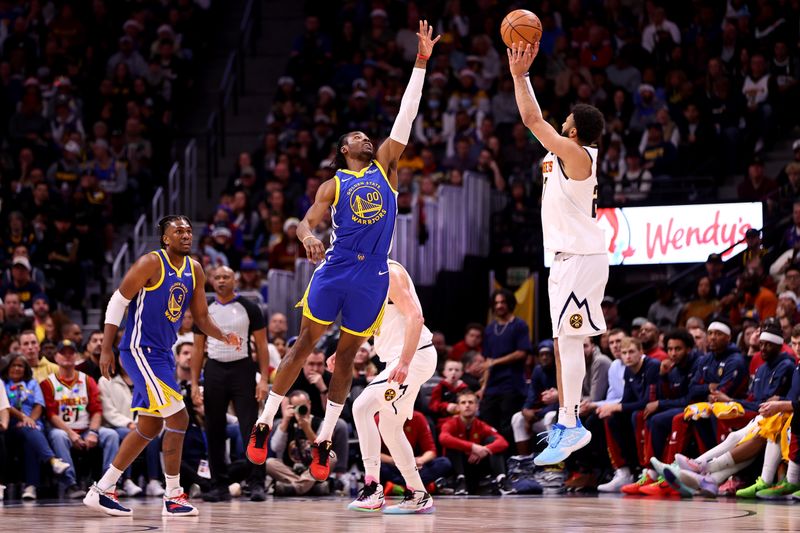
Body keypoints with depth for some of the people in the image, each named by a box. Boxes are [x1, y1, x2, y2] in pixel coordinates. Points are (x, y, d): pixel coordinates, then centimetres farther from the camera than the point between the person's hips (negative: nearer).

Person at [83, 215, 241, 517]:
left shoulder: (195, 270, 8)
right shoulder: (152, 263, -14)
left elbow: (201, 317, 13)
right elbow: (118, 302, -11)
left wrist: (224, 337, -7)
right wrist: (106, 350, -15)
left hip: (162, 353, 9)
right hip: (140, 350, -9)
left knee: (150, 426, 15)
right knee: (178, 418, -13)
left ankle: (101, 491, 22)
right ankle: (173, 497, -6)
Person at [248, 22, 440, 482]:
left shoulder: (384, 167, 12)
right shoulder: (333, 185, 6)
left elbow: (406, 117, 7)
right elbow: (307, 222, -5)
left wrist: (421, 63, 2)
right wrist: (307, 237, -30)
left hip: (373, 275, 2)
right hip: (335, 268, -2)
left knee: (347, 354, 7)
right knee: (305, 343, 1)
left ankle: (324, 440, 12)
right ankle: (264, 424, 5)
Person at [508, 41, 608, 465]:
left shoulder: (576, 154, -14)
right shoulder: (566, 154, 11)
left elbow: (532, 119, -17)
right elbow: (536, 120, 20)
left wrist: (519, 75, -10)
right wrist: (523, 73, 18)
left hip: (580, 258, -10)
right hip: (568, 257, 10)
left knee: (568, 339, -14)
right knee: (562, 342, 12)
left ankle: (571, 427, -18)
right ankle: (566, 422, 17)